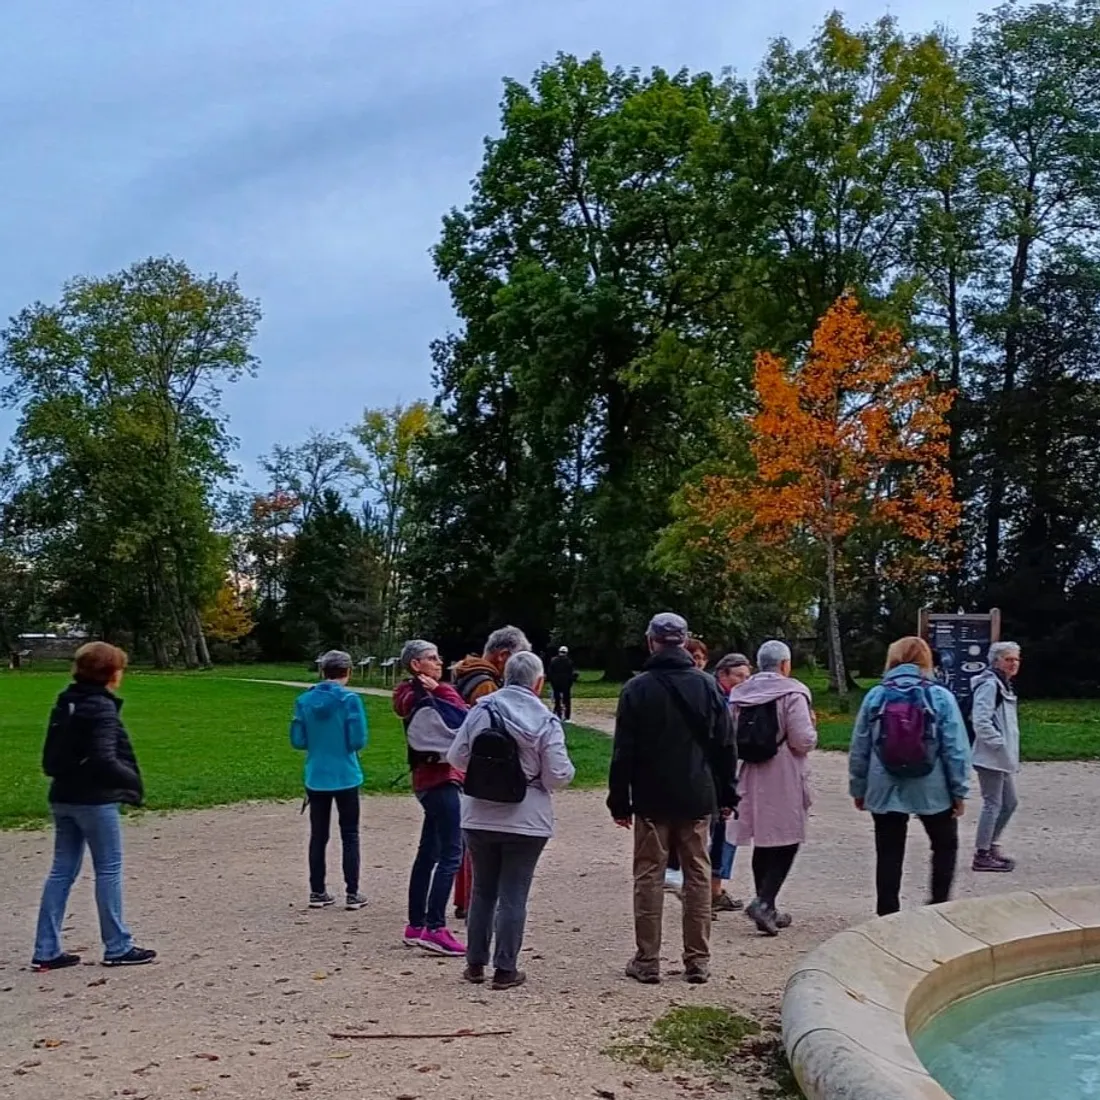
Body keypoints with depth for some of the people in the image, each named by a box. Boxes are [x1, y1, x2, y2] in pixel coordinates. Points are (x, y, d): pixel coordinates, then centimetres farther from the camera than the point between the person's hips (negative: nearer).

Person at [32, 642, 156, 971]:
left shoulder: (65, 704, 11)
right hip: (94, 800, -8)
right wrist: (133, 781, -11)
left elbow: (50, 759, 15)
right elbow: (104, 760, -23)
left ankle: (46, 951, 14)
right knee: (109, 870, 2)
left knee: (62, 871, 11)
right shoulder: (101, 707, -16)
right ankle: (117, 947, 9)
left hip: (62, 798, 8)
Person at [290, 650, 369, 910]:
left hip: (316, 779, 3)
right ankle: (352, 893, 10)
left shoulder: (304, 700, -2)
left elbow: (298, 741, 0)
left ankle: (317, 892, 17)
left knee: (318, 836, 13)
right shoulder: (349, 699, -13)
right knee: (350, 836, 8)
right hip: (346, 778, -3)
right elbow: (358, 740, -15)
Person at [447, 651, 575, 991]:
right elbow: (558, 777, -13)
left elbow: (456, 758, -1)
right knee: (513, 896, 6)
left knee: (482, 891, 16)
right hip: (526, 822, -3)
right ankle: (505, 969, 12)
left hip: (479, 818, 3)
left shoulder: (480, 710, -4)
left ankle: (475, 963, 24)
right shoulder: (545, 721, -12)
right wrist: (568, 769, 9)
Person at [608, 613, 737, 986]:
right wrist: (727, 796, 12)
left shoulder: (638, 688, -5)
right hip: (698, 800, 2)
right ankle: (698, 961, 12)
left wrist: (619, 801, 2)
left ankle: (647, 961, 8)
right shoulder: (707, 686, 2)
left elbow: (623, 752, -5)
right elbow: (726, 746, 5)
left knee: (649, 877, 6)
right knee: (698, 876, 9)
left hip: (651, 801, -2)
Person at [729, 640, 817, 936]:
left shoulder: (740, 694, 8)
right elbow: (803, 741, -15)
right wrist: (811, 726, 4)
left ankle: (767, 910, 20)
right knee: (787, 843, 1)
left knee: (763, 844, 14)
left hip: (752, 778, 6)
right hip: (784, 781, -6)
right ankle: (763, 901, -13)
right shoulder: (792, 694, -12)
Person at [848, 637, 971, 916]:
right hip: (932, 790, -1)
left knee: (889, 856, 9)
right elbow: (956, 749, -7)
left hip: (885, 791, 1)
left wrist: (858, 788, 12)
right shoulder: (941, 697, -5)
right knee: (945, 845, 19)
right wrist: (959, 790, 1)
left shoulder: (875, 696, 0)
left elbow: (859, 749, 3)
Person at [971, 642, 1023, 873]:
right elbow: (981, 721, -25)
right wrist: (999, 743, -20)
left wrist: (1011, 753, 16)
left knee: (1009, 803, 17)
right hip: (990, 757, -10)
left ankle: (991, 846, 29)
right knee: (993, 804, -4)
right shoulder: (989, 685, -16)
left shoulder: (1005, 686, 16)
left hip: (1003, 758, 10)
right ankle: (982, 855, 4)